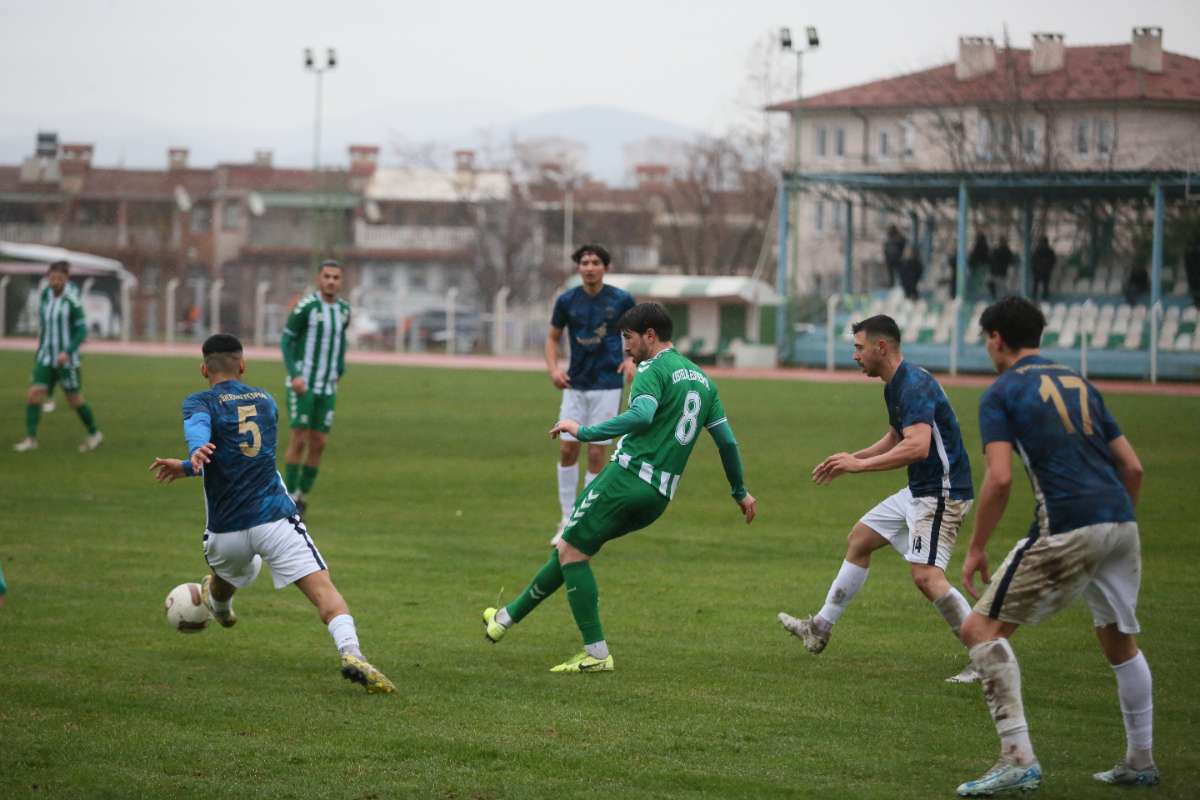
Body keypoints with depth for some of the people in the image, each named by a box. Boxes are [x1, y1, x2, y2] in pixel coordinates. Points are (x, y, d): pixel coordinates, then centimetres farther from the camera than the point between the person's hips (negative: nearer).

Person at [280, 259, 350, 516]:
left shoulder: (343, 309, 5)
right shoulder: (306, 306, -14)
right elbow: (285, 340, -9)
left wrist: (339, 373, 17)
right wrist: (294, 375, -20)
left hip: (327, 388, 5)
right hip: (302, 384, -5)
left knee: (318, 444, 2)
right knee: (299, 440, -8)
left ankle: (302, 499, 15)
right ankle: (290, 497, 3)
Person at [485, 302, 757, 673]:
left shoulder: (654, 370, -6)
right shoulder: (702, 380, 19)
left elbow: (642, 415, -26)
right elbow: (727, 440, 21)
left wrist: (585, 432, -20)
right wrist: (740, 492, 31)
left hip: (629, 475, -9)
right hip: (660, 495, 9)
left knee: (571, 551, -1)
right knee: (570, 548, 18)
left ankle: (596, 653, -6)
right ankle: (511, 615, 24)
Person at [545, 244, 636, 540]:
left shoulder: (621, 300, -5)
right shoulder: (567, 300, 0)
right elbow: (553, 338, 10)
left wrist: (632, 359, -13)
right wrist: (553, 368, -7)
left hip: (608, 385, -2)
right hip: (575, 385, 2)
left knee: (596, 454, -3)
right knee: (567, 448, -1)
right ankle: (567, 518, 13)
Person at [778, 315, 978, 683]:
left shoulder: (915, 386, -22)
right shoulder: (894, 386, 11)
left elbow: (918, 446, -35)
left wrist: (862, 464, -30)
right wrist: (851, 459, 20)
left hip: (942, 493, -11)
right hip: (918, 491, 11)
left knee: (926, 575, -21)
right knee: (858, 540, 20)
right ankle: (820, 629, 32)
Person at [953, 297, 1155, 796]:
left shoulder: (1001, 394, 2)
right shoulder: (1080, 385, 21)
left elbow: (999, 478, -10)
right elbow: (1132, 467, 18)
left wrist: (976, 550, -2)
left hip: (1066, 530, -7)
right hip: (1121, 523, 7)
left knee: (981, 630, -1)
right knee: (1120, 641, 25)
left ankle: (1018, 758, -12)